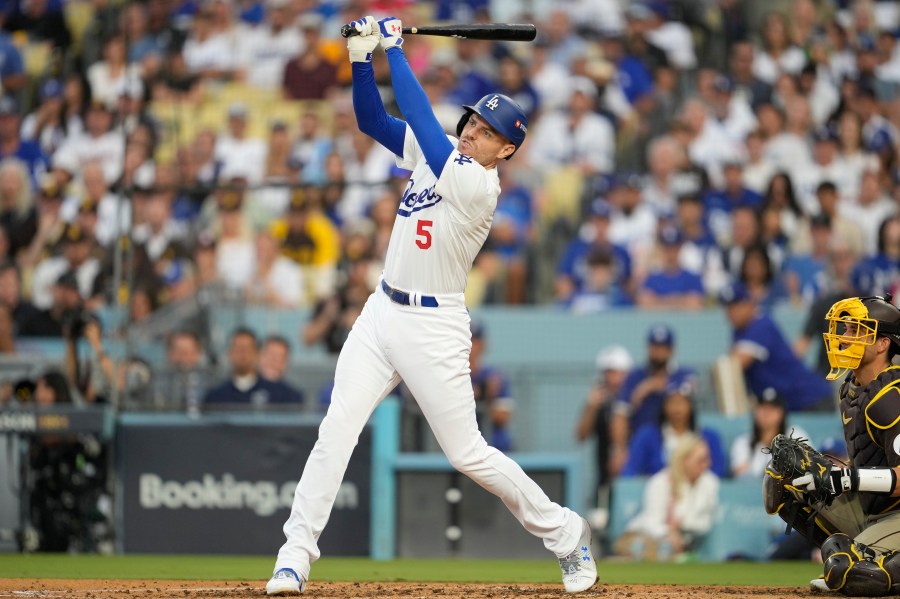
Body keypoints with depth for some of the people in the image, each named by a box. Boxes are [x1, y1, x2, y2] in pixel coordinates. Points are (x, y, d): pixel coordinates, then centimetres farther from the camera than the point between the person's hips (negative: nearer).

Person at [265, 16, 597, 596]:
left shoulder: (479, 185, -18)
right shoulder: (438, 155, 6)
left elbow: (421, 118, -23)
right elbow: (373, 119, 8)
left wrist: (395, 47, -17)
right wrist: (363, 56, -6)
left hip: (434, 327, -7)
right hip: (383, 312, 7)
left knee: (468, 454, 0)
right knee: (337, 429, -7)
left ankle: (564, 532, 19)